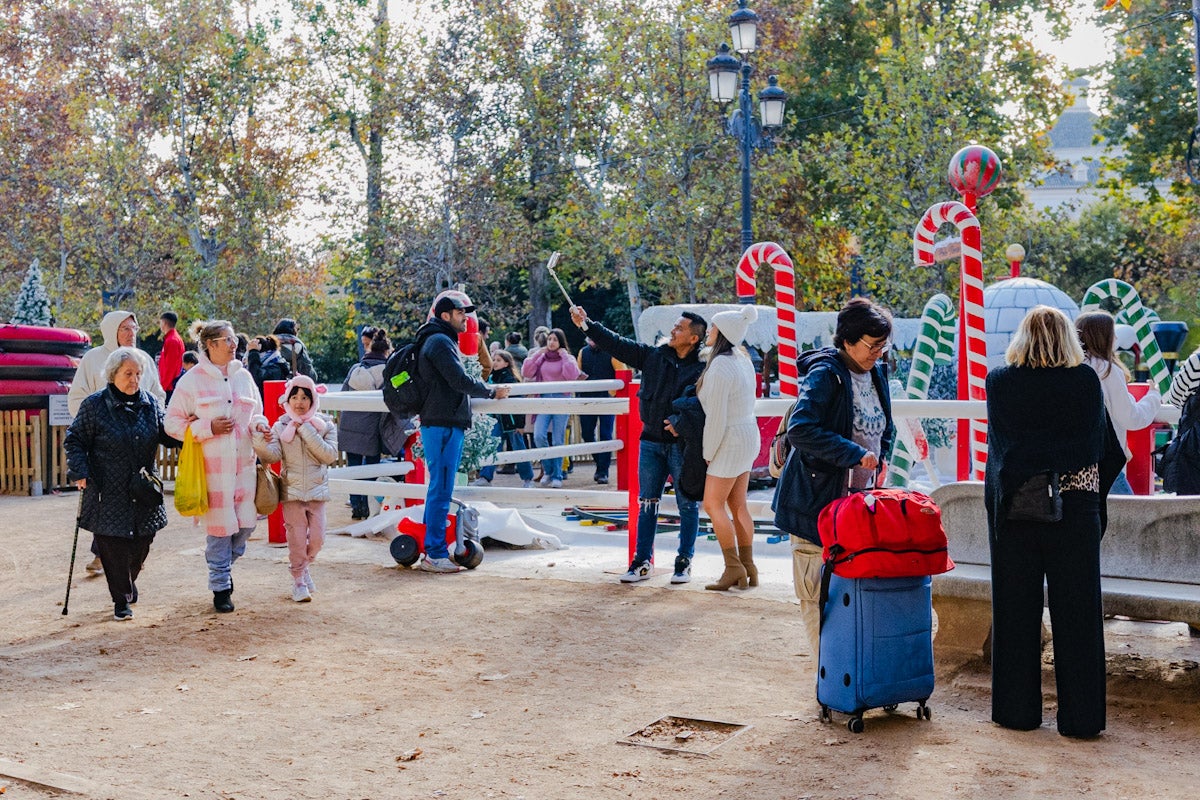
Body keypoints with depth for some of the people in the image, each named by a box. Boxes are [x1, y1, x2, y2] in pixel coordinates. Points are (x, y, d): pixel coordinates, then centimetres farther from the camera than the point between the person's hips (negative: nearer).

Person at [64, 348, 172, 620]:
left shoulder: (151, 403, 5)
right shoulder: (94, 405, -6)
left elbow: (166, 435, 11)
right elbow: (74, 440, 0)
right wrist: (80, 473, -11)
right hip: (109, 493, -3)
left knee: (142, 542, 11)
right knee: (113, 545, -1)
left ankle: (129, 580, 40)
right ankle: (121, 600, 13)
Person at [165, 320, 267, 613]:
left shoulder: (243, 376, 12)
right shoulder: (192, 380, -3)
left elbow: (256, 412, 23)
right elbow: (172, 423, -2)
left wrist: (259, 424, 0)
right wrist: (208, 427, -14)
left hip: (244, 462, 5)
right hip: (212, 465, -5)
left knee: (247, 522, 5)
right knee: (220, 525, -2)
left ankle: (223, 564, 34)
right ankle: (220, 587, 13)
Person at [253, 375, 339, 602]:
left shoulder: (325, 425, 0)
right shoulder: (280, 427, 2)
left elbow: (330, 455, -14)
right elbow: (272, 456, -7)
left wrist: (307, 431, -17)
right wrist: (262, 438, -26)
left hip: (317, 490, 1)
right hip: (292, 491, 0)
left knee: (317, 537, 3)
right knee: (297, 539, 1)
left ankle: (305, 566, 33)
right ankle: (298, 580, 17)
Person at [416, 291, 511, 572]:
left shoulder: (443, 341, 20)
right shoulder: (440, 342, -12)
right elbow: (460, 381, -18)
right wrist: (492, 392, -7)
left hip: (446, 425, 11)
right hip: (443, 425, -11)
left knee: (439, 488, 14)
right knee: (441, 489, -8)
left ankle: (432, 548, 20)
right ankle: (435, 554, -5)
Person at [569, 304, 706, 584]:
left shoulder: (702, 369, -8)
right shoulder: (654, 356, 6)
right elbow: (617, 344, 8)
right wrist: (586, 324, 4)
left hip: (682, 444, -4)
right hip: (651, 442, 5)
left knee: (688, 504, 4)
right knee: (647, 503, 9)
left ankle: (684, 562, 16)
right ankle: (642, 561, 17)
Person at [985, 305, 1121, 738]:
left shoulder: (999, 382, -2)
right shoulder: (1087, 381, -4)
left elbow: (999, 442, 3)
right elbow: (1099, 443, 3)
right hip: (1075, 507, 0)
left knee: (1015, 611, 9)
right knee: (1076, 613, 6)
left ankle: (1017, 710, 16)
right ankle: (1080, 715, 11)